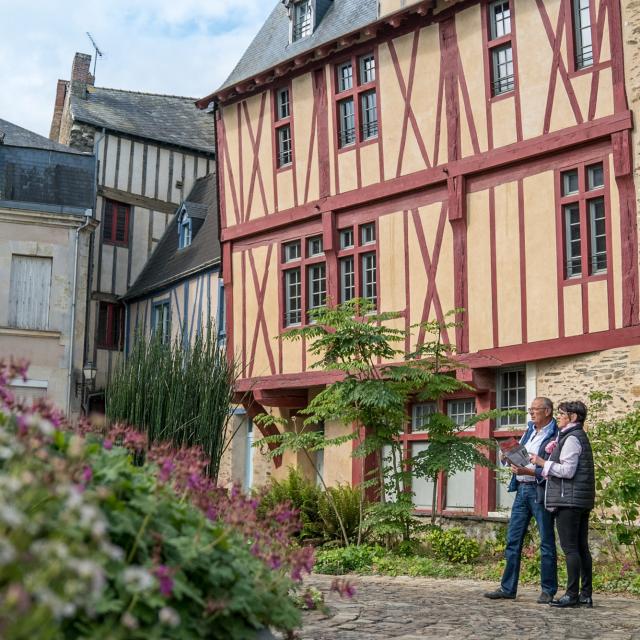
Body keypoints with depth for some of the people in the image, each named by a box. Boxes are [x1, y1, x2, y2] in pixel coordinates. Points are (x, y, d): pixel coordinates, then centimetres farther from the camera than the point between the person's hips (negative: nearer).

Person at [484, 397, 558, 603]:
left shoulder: (555, 436, -9)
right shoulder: (529, 430, 16)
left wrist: (529, 471, -22)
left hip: (540, 491, -8)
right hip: (522, 488, 8)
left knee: (546, 542, 2)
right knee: (513, 539, 8)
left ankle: (548, 591, 10)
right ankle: (507, 588, 14)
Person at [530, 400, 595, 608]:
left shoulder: (571, 438, -11)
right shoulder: (580, 436, 19)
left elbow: (568, 471, -18)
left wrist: (542, 463, -10)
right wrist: (554, 453, 14)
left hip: (569, 499, -10)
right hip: (582, 500, 10)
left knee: (570, 547, -8)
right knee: (582, 547, 9)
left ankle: (572, 595, -7)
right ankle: (586, 594, 12)